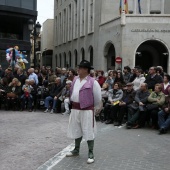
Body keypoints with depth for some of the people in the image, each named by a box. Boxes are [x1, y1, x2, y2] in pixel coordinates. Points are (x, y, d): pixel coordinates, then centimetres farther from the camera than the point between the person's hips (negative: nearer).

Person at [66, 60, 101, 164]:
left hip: (87, 110, -7)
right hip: (75, 109, 7)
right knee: (76, 130, 19)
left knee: (88, 131, 0)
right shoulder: (75, 80, 7)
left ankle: (91, 154, 12)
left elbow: (98, 98, -5)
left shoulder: (92, 82, -13)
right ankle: (76, 150, 36)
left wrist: (92, 107, 7)